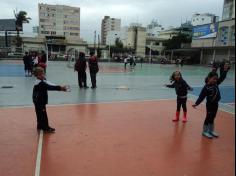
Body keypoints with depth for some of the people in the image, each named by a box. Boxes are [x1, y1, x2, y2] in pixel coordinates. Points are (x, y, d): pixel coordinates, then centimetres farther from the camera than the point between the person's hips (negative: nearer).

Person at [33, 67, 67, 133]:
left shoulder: (41, 82, 8)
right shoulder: (41, 83, -25)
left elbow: (49, 86, 7)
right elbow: (50, 87, -31)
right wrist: (60, 88, -33)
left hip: (38, 101, 11)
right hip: (40, 102, -11)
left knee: (40, 114, 21)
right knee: (43, 115, -3)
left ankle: (40, 126, 36)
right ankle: (46, 128, 6)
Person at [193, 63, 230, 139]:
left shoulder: (216, 84, 0)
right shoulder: (206, 88, -19)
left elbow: (222, 78, 2)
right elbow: (201, 97, -18)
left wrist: (225, 70, -10)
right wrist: (196, 104, -22)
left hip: (216, 104, 7)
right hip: (210, 105, -7)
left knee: (212, 118, 18)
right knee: (208, 118, 4)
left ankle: (211, 131, 32)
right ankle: (205, 132, 17)